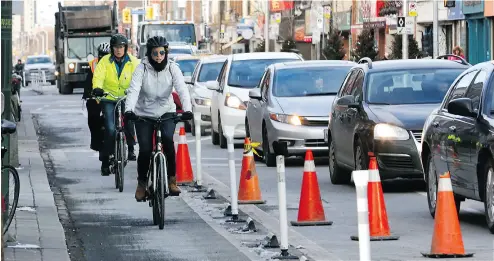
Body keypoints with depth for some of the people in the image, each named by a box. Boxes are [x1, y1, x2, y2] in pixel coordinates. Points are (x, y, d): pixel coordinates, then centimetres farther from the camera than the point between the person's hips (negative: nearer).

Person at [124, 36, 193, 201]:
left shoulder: (172, 68, -7)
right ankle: (142, 183, 13)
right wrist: (129, 110, -38)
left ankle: (171, 178, -15)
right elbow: (133, 90, -21)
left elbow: (182, 90, -17)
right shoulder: (142, 69, -9)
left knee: (167, 139, -27)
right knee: (145, 149, -10)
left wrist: (187, 109, -34)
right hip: (144, 114, 0)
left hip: (166, 113, 0)